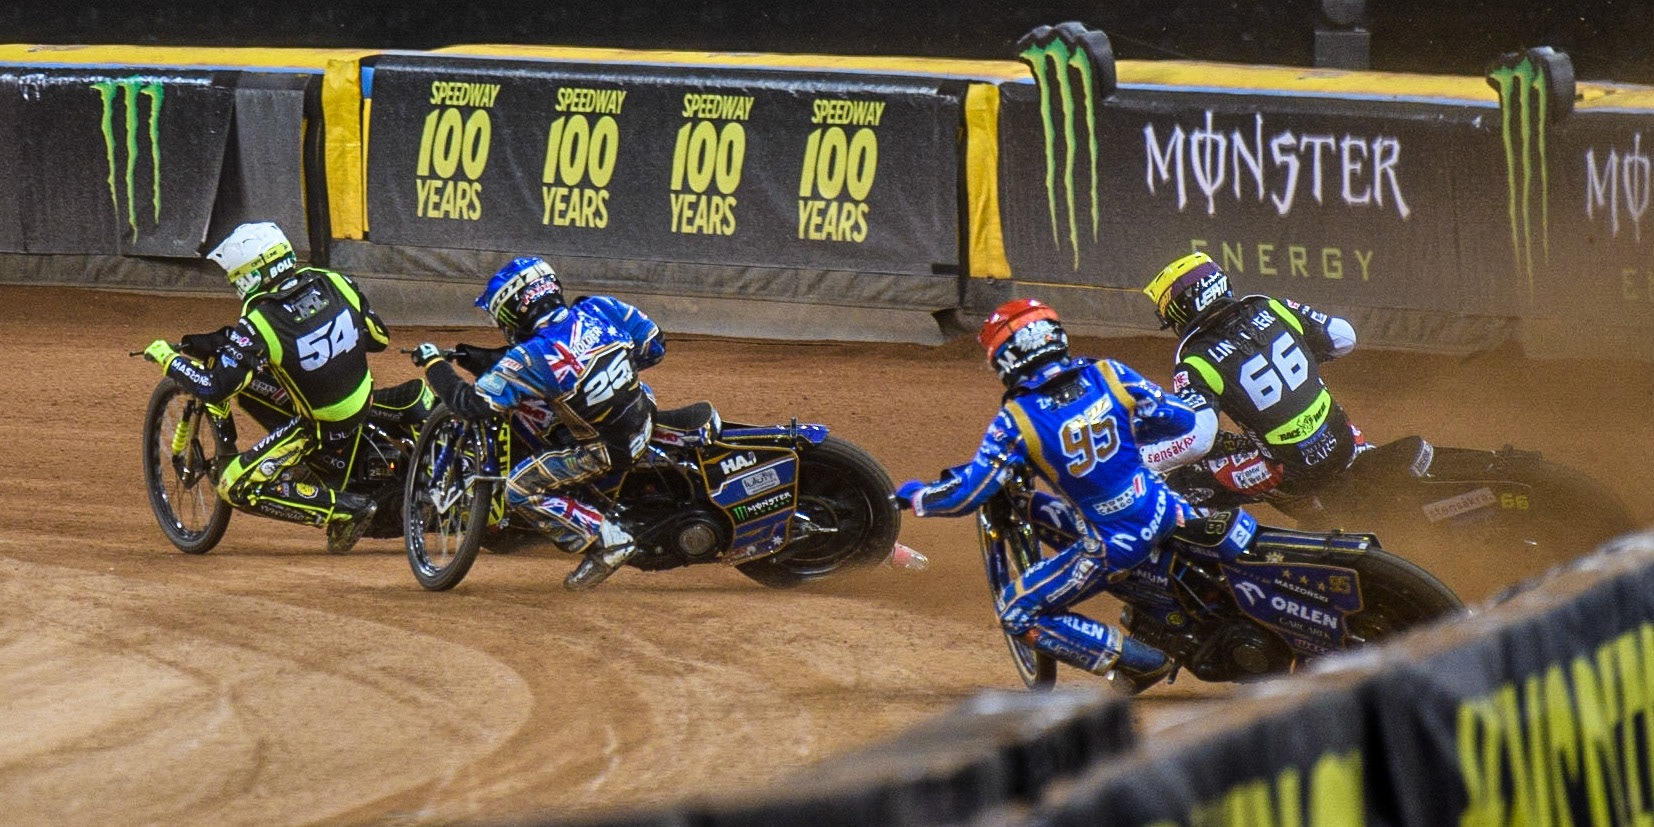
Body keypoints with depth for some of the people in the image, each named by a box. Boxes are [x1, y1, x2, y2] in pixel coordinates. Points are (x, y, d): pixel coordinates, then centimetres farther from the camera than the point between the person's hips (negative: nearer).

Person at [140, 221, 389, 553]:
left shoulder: (259, 323, -24)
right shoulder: (333, 283, -8)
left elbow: (213, 388, -22)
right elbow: (379, 338, 4)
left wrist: (166, 357, -7)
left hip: (323, 425, -7)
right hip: (363, 401, 7)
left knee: (236, 488, -3)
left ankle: (347, 509, -6)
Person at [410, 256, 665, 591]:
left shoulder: (530, 357, -21)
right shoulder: (599, 309, -5)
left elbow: (472, 403, -18)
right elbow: (654, 346, 4)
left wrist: (433, 363, -3)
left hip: (608, 448, -8)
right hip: (645, 417, 8)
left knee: (520, 490, -2)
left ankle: (607, 541, -3)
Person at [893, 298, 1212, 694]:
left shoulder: (1016, 420, -13)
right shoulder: (1110, 375, -3)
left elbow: (966, 494, -12)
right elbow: (1184, 420, 3)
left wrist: (913, 496, 8)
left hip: (1111, 548, -7)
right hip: (1165, 513, 7)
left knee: (1019, 616, 7)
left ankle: (1137, 661, 0)